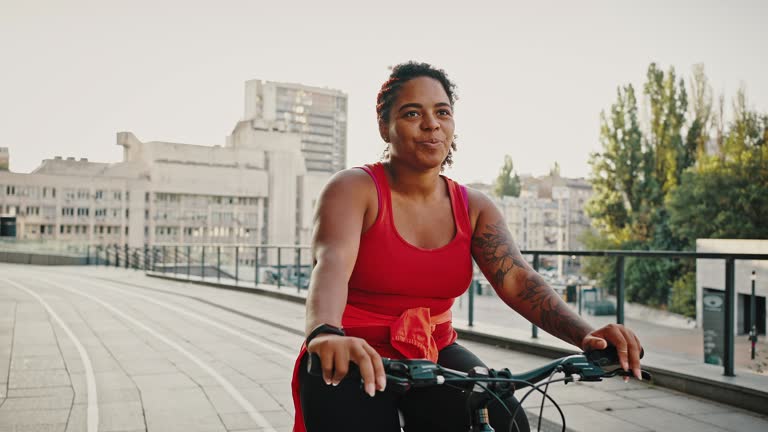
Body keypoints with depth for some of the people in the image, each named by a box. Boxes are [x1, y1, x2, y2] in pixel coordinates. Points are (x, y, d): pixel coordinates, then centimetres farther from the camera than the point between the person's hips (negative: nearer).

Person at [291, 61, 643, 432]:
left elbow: (518, 279, -11)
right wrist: (326, 334, -50)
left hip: (434, 356, 3)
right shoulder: (353, 189, -10)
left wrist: (583, 334, -29)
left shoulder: (473, 207, 2)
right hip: (351, 362, -3)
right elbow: (332, 262, -29)